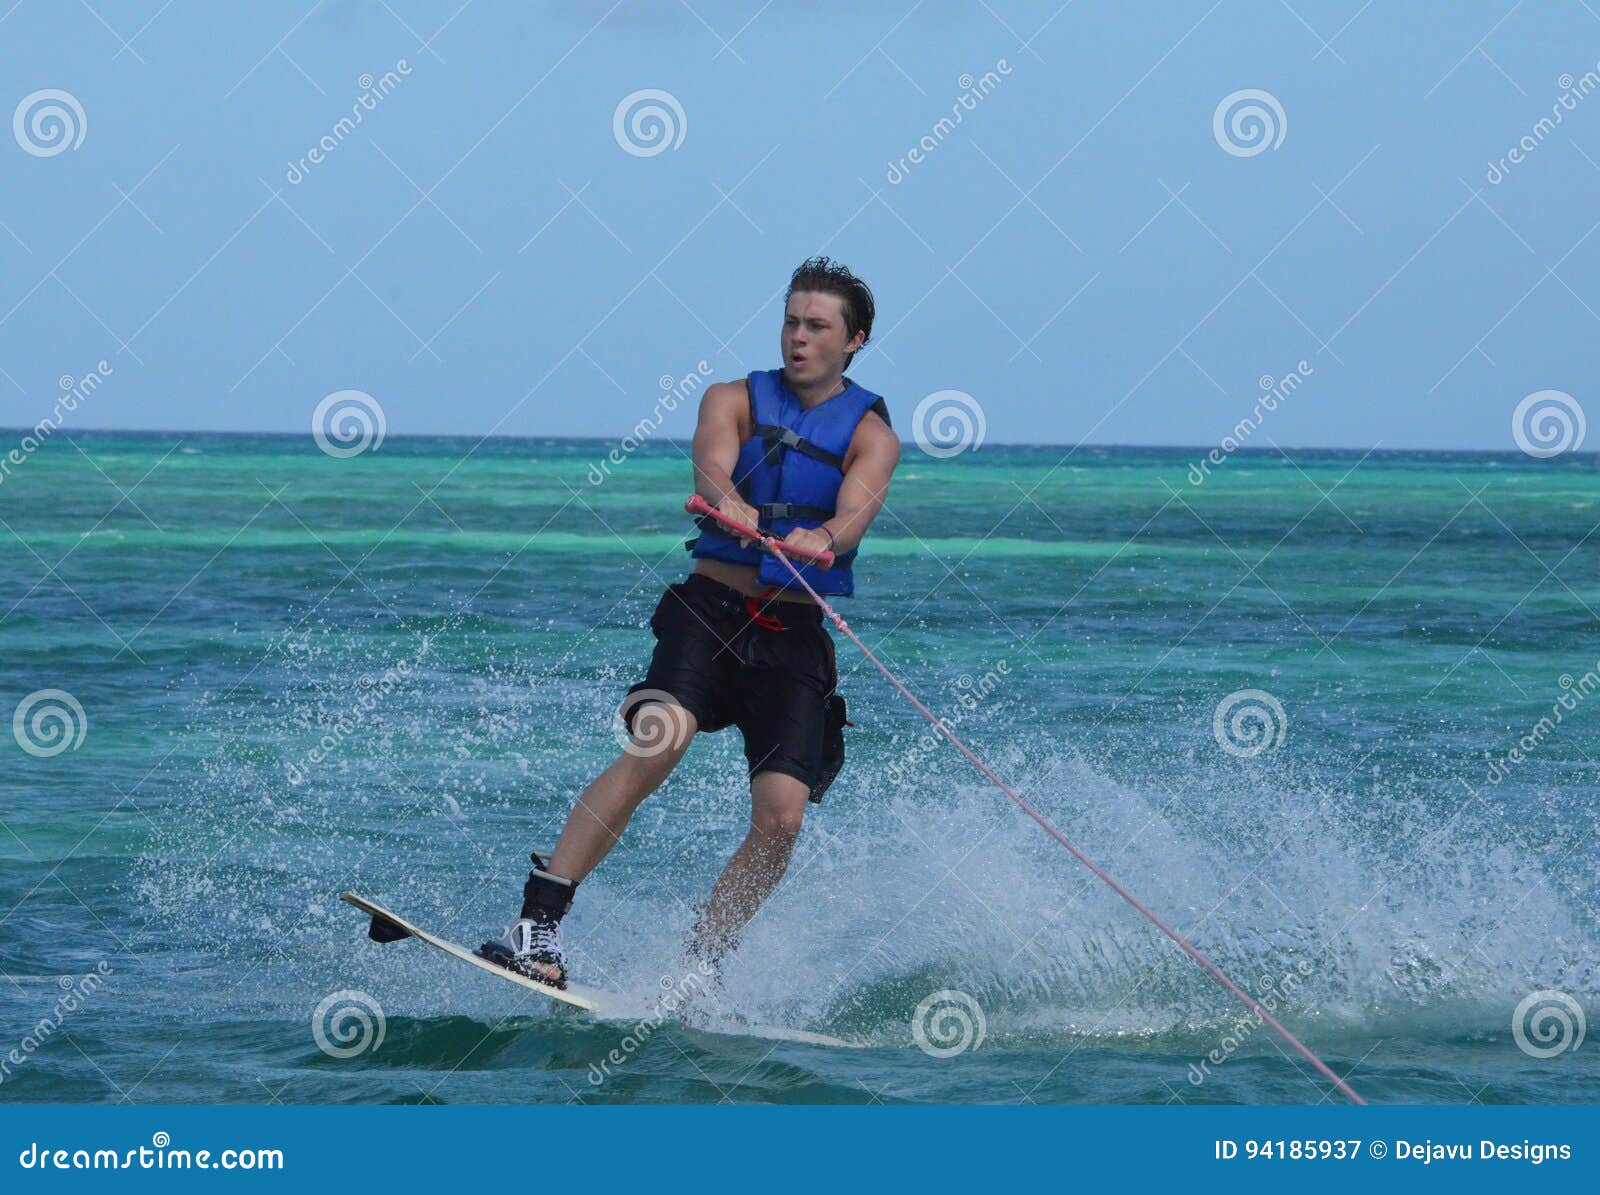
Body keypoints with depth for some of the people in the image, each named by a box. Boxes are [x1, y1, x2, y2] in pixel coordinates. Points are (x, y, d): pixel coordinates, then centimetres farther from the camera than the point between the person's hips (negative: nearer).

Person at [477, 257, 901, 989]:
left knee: (781, 816, -16)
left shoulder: (871, 434, 7)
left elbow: (858, 508, -14)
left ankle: (697, 970, -1)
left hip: (795, 636, 1)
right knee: (658, 744, -27)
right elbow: (711, 466, -12)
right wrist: (730, 505, -37)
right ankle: (538, 927, -29)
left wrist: (825, 538, -38)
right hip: (710, 609, -1)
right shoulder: (734, 400, 10)